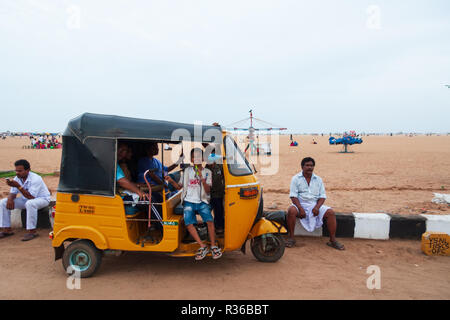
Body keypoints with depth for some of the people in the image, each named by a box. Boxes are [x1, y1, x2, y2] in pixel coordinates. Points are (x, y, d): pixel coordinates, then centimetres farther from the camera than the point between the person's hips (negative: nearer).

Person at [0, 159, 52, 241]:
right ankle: (7, 229, 1)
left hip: (42, 199, -8)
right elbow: (13, 193, 5)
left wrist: (18, 186, -37)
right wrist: (10, 199, -21)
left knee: (30, 203, -41)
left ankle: (32, 231, -31)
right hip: (26, 199, 8)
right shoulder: (17, 178, -3)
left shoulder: (35, 179, -26)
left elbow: (31, 197, -32)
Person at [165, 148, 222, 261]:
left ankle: (213, 246, -9)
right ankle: (203, 247, -14)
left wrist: (202, 178, -16)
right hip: (189, 201, 1)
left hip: (202, 202, -1)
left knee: (209, 221, -23)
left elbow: (208, 191, -2)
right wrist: (171, 181, -3)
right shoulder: (187, 171, 12)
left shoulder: (207, 172, 7)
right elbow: (179, 186, 16)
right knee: (189, 223, -21)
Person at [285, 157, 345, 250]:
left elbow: (322, 196, 7)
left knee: (330, 212, -21)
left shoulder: (318, 179, 12)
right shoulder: (296, 178, 2)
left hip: (315, 205, 3)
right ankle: (291, 238, -21)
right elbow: (293, 196, -6)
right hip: (300, 204, -3)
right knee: (291, 210, -34)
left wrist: (317, 207, -13)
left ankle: (333, 240, -11)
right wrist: (300, 208, -20)